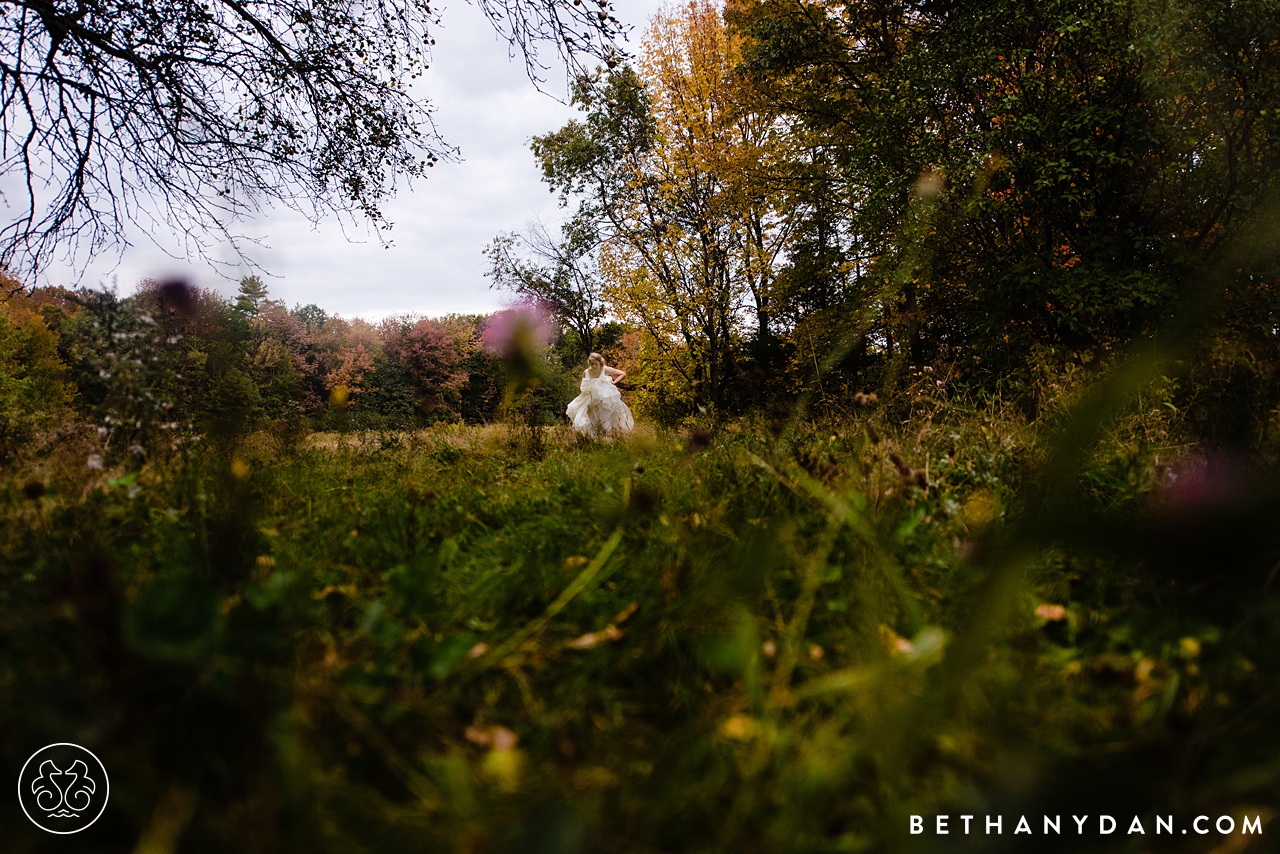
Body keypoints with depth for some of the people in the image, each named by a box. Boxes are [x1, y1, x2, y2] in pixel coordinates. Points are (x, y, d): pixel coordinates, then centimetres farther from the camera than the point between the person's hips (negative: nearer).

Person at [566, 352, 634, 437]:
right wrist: (580, 385, -8)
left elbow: (623, 374, -6)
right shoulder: (586, 373, -4)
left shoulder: (606, 370, -13)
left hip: (606, 399, -3)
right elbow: (584, 386, 13)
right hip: (591, 400, 4)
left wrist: (614, 382, -14)